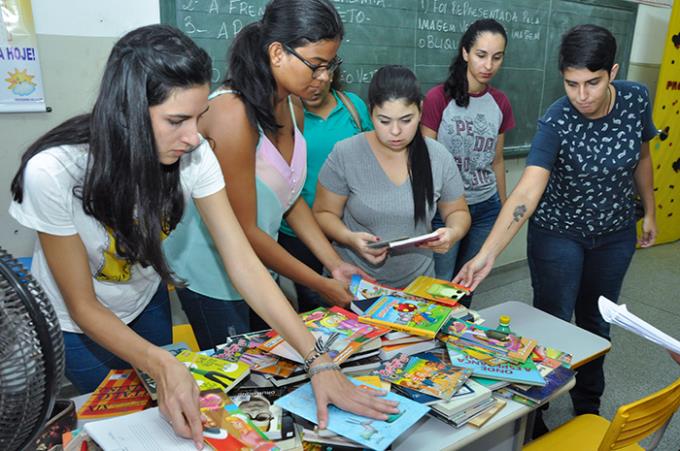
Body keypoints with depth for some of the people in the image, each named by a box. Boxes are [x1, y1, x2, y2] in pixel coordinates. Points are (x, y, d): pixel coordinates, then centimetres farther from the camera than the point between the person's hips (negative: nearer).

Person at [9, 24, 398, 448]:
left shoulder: (192, 154, -26)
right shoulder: (53, 172, -34)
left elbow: (244, 263, -27)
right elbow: (83, 305, -24)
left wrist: (318, 361, -34)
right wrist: (162, 365, -41)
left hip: (146, 302, 3)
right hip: (74, 327, -3)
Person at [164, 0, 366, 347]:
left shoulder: (292, 108, -2)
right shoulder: (233, 114, -27)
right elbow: (243, 230, -24)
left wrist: (335, 265, -1)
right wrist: (321, 285, -16)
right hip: (212, 275, -7)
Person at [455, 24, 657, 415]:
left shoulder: (636, 99, -13)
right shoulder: (556, 122, -26)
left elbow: (642, 157, 5)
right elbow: (526, 192, -37)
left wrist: (649, 212, 12)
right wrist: (488, 253, -49)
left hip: (616, 234, 4)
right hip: (558, 235, -4)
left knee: (597, 322, 19)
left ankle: (588, 407, 42)